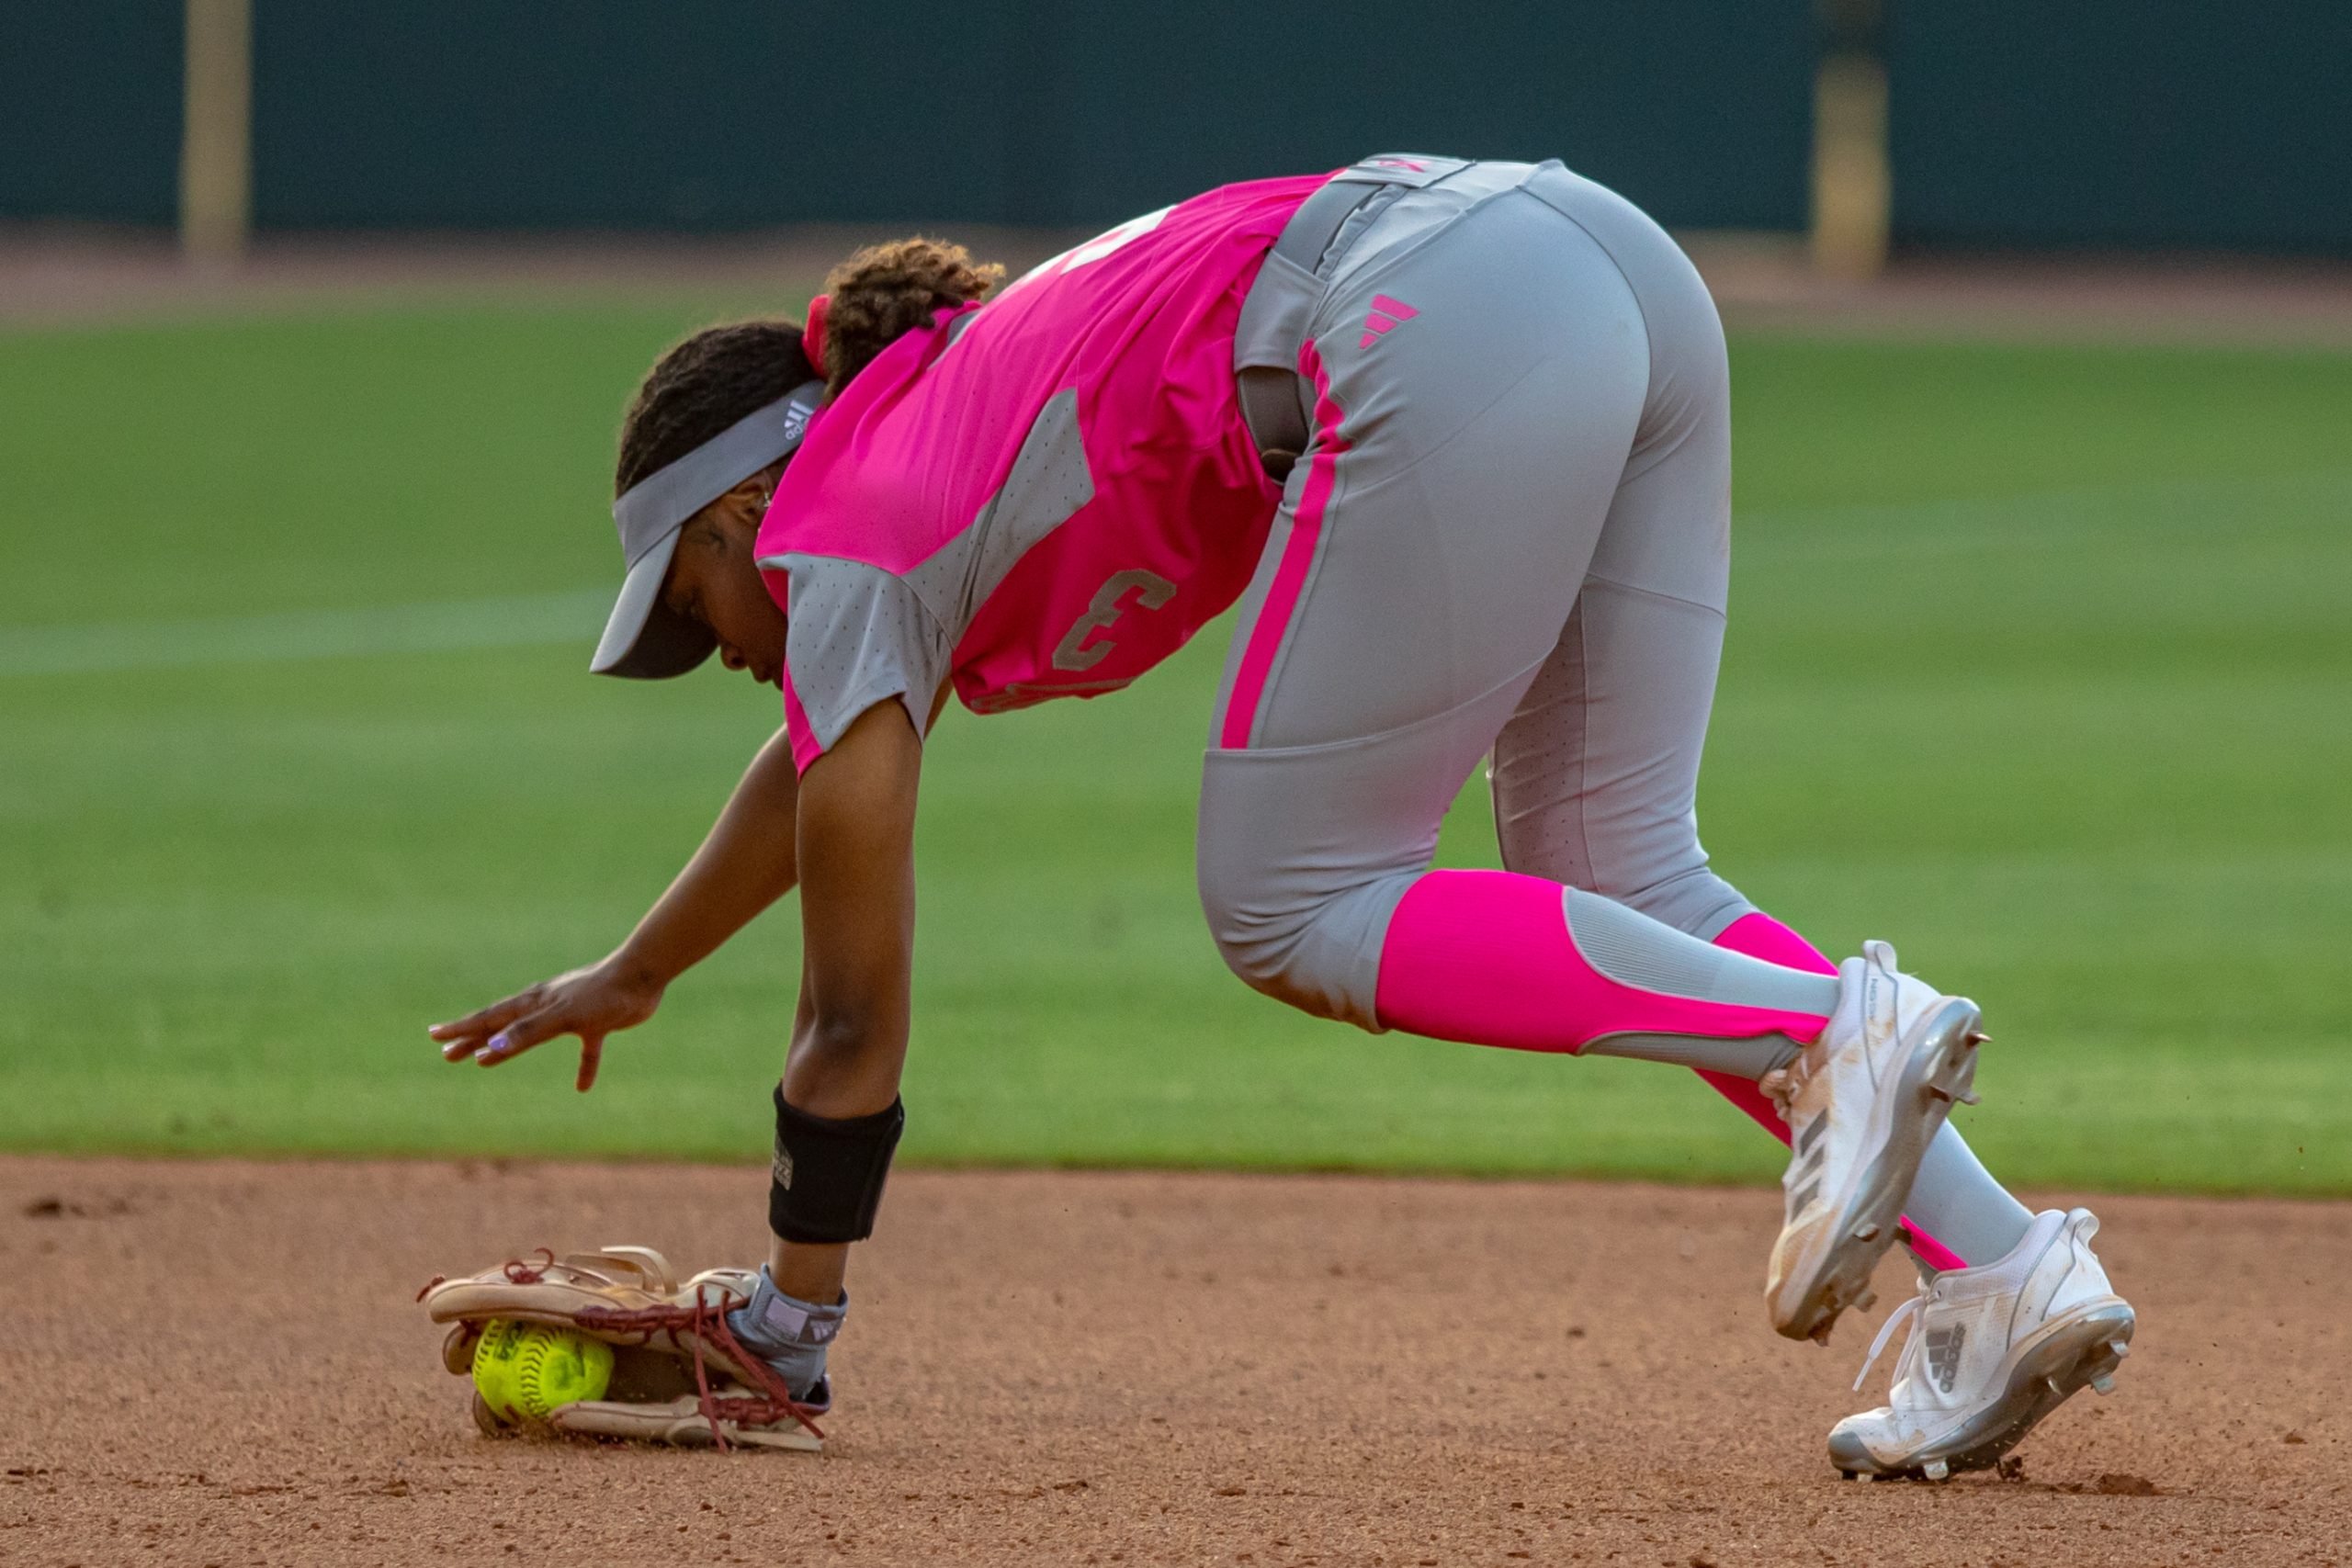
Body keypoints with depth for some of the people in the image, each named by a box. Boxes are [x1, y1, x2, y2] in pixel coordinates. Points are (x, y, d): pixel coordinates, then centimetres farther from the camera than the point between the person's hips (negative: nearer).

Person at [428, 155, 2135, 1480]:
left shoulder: (843, 556, 11)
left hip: (1448, 342, -9)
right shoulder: (924, 420, 34)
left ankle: (1832, 1029, -13)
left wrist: (787, 1323, 24)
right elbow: (827, 758, 53)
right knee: (1617, 888, 14)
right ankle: (2007, 1267, 0)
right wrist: (630, 978, 68)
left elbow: (856, 1021, 13)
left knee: (1287, 910, 2)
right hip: (1630, 265, 9)